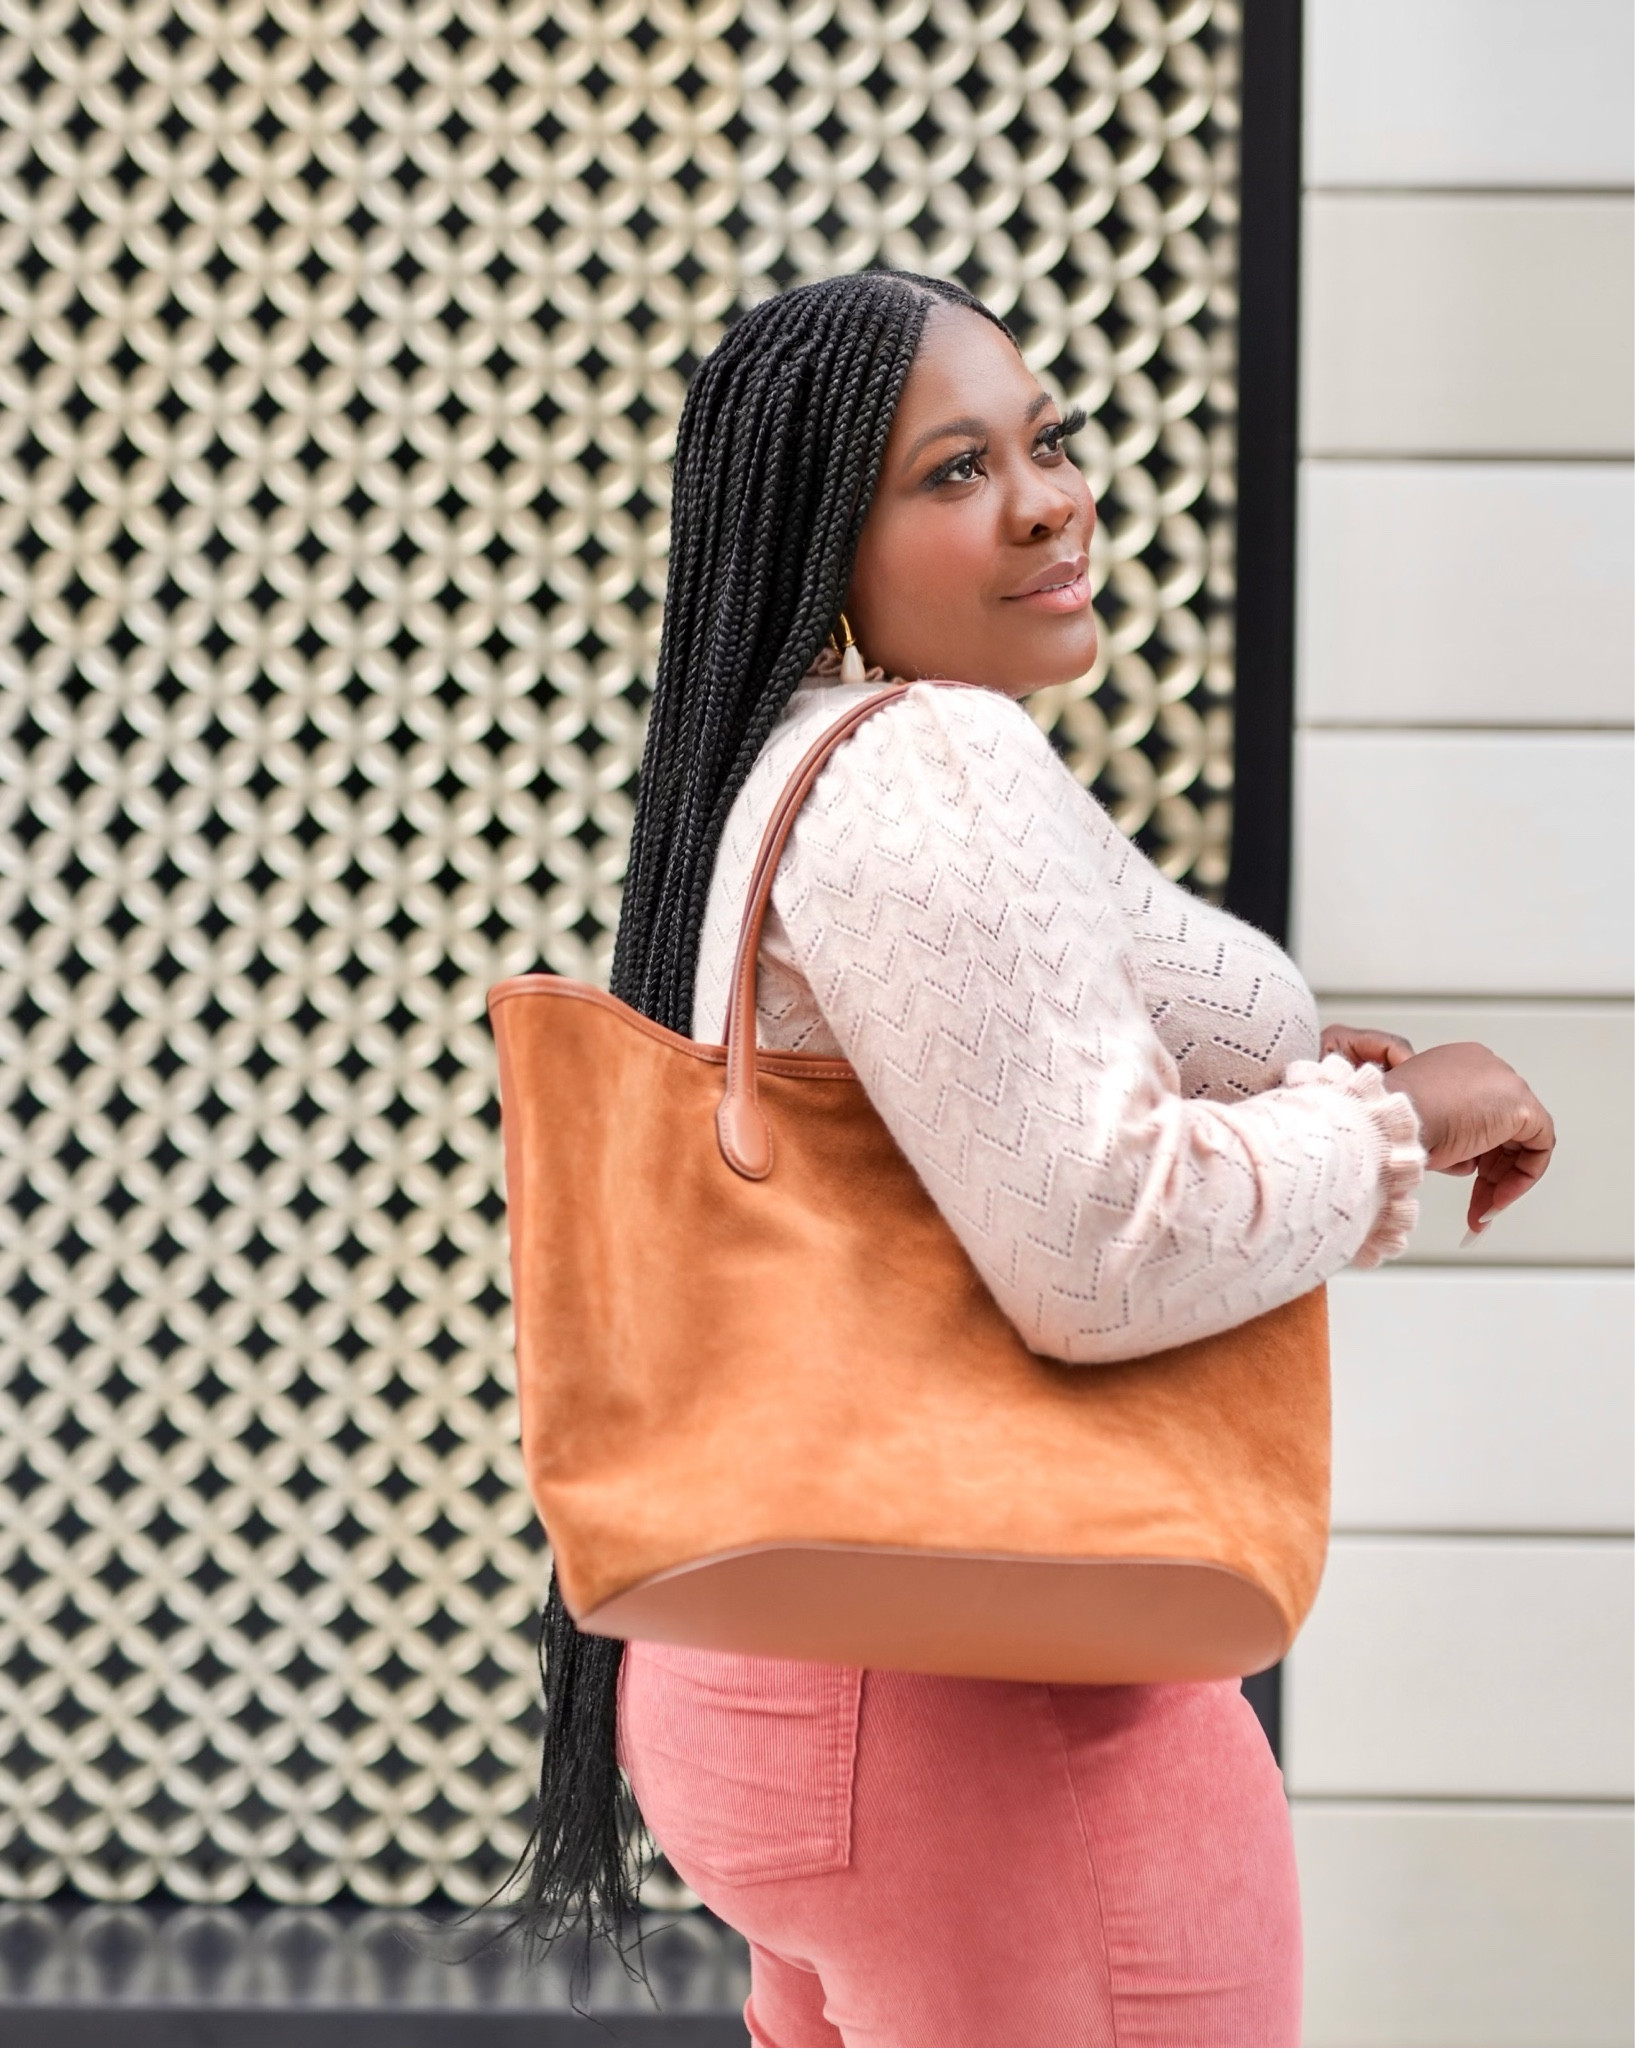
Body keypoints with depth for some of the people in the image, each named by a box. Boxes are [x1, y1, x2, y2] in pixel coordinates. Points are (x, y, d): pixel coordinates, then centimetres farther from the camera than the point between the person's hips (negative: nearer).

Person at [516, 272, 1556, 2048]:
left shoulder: (771, 776, 15)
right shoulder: (929, 764, -17)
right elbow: (1103, 1252, -25)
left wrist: (1277, 1092, 16)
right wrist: (1398, 1118, -10)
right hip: (986, 1710, -10)